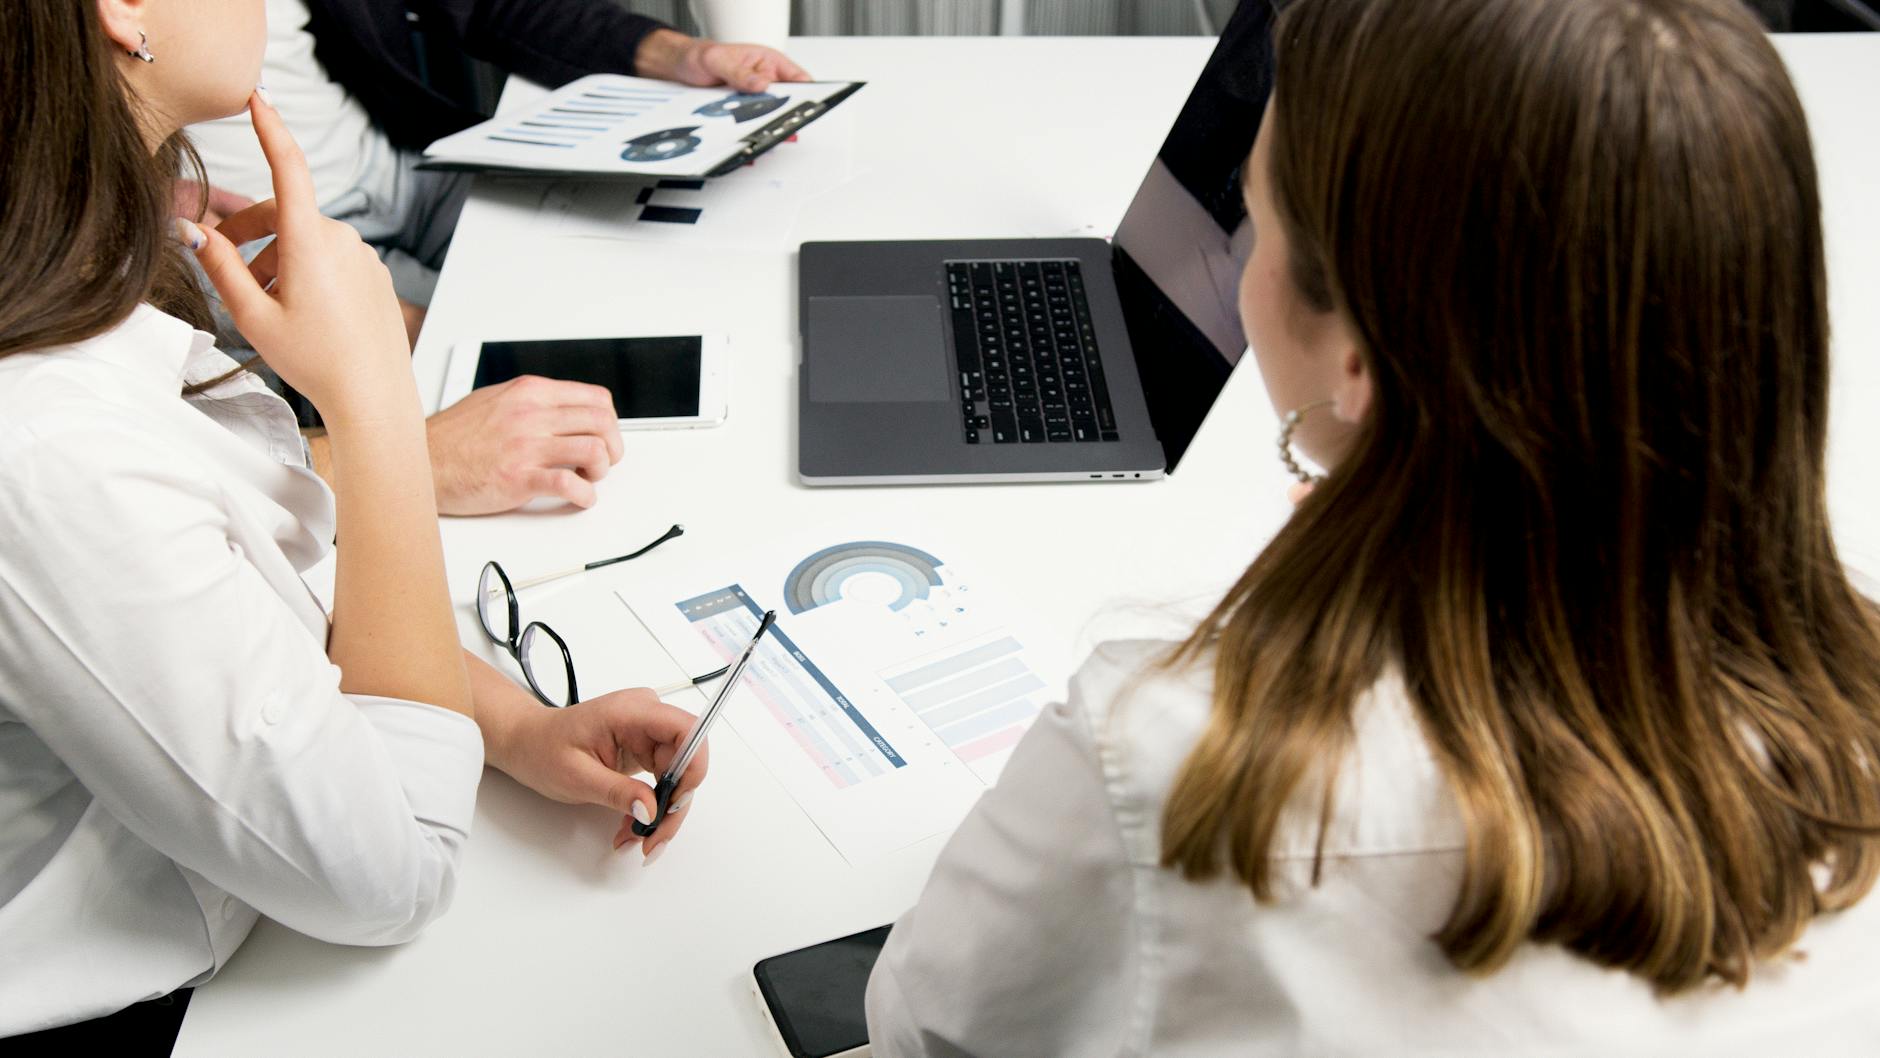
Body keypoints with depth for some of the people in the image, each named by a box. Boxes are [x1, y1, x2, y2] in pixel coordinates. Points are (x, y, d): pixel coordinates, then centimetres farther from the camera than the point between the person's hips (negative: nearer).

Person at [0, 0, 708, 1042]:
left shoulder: (87, 275, -5)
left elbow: (259, 577, 7)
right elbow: (393, 873, -24)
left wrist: (518, 723, -9)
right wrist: (375, 396, -22)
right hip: (132, 1010, -8)